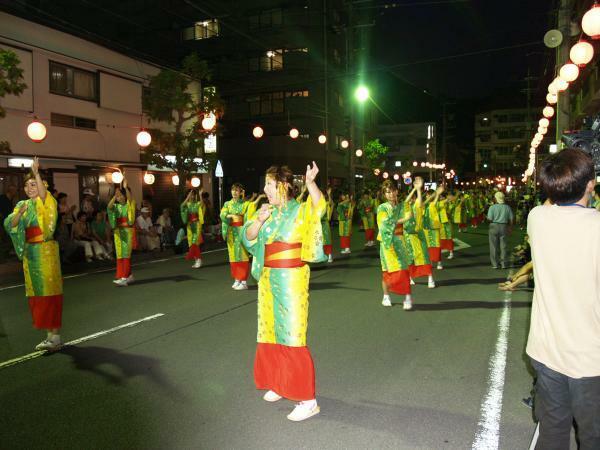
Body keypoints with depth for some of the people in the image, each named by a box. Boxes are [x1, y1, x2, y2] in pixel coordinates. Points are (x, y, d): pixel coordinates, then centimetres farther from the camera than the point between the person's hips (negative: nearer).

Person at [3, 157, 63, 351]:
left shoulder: (46, 202, -3)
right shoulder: (22, 205, 13)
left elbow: (43, 194, -27)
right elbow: (9, 225, 2)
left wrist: (36, 173, -34)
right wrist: (19, 213, -15)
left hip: (45, 251, -6)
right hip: (29, 252, 7)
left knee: (49, 291, -6)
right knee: (36, 293, 8)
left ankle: (55, 336, -2)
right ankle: (50, 334, 16)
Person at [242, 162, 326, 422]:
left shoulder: (300, 211, -11)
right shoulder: (268, 212, 8)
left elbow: (320, 206, -31)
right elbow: (248, 238, 2)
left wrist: (310, 184, -45)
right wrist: (258, 221, -16)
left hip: (291, 281, -7)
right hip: (268, 280, 7)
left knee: (292, 337, -5)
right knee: (271, 332, 16)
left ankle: (307, 399, 5)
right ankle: (280, 384, 34)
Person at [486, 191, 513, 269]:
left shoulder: (492, 207, -11)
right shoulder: (507, 207, 0)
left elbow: (490, 219, -14)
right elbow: (511, 219, 3)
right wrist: (509, 227, 14)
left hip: (494, 226, -3)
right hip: (503, 227, 3)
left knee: (494, 246, 5)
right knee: (503, 246, 11)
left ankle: (494, 264, 7)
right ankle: (503, 263, 14)